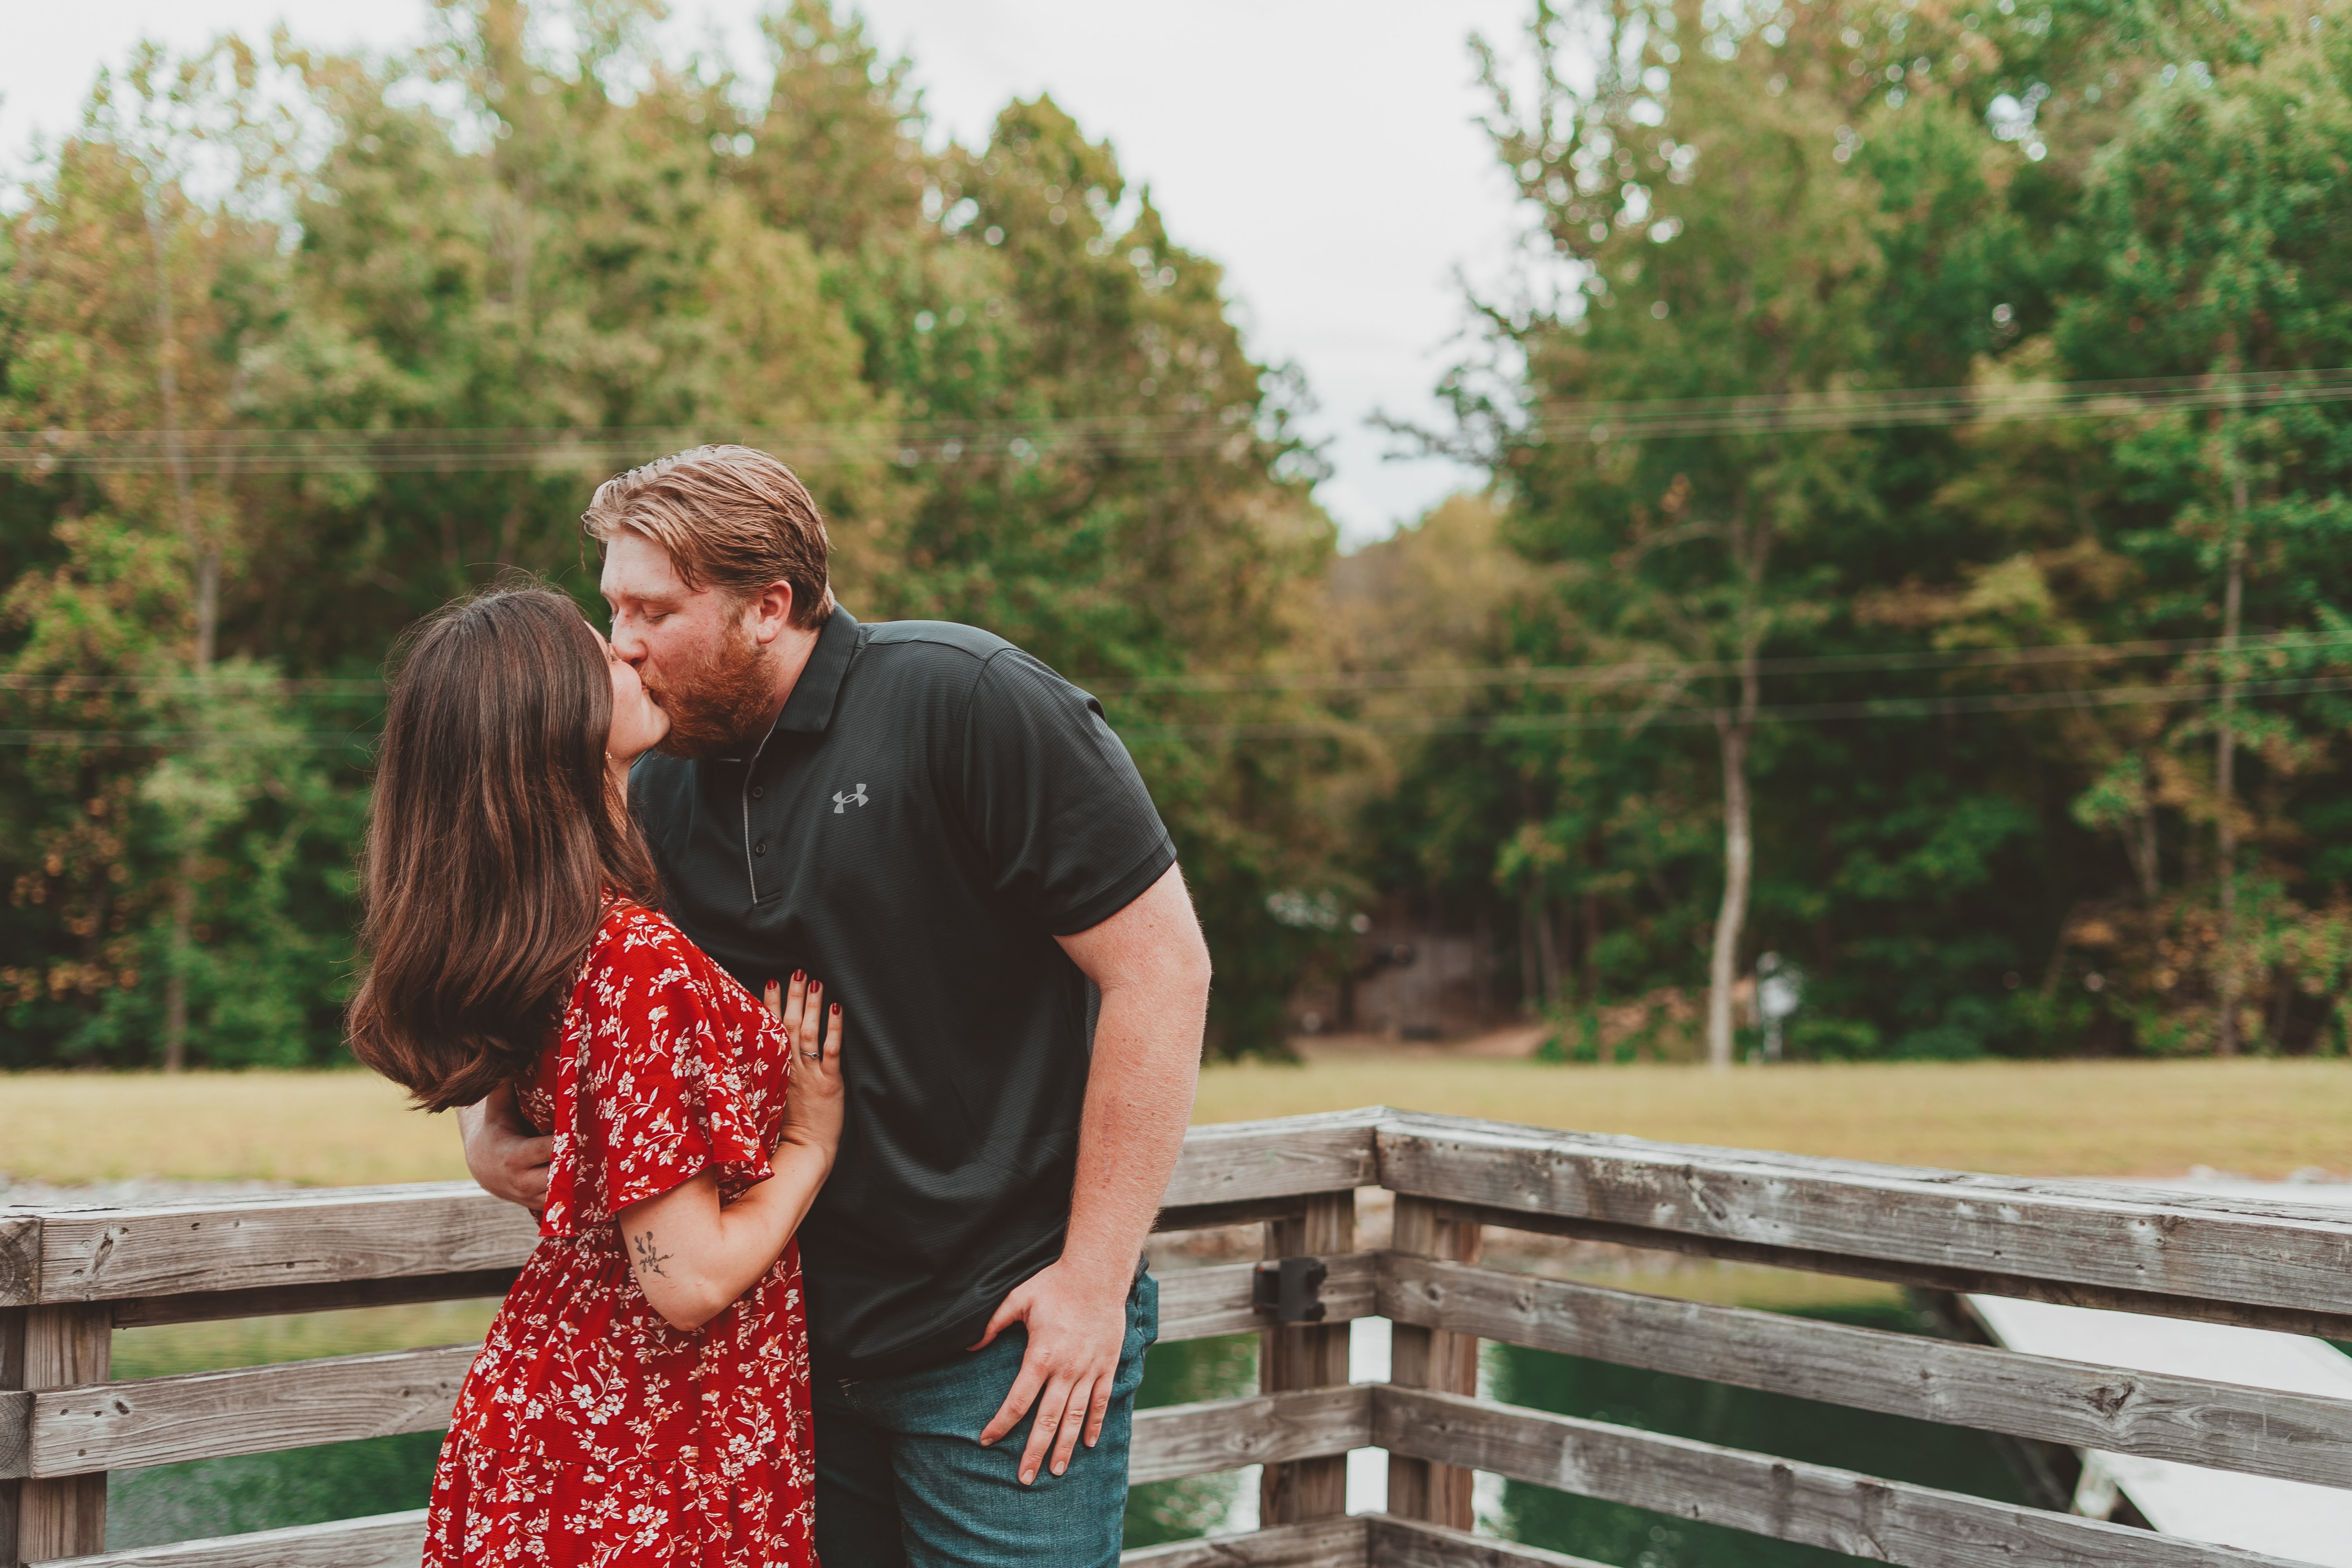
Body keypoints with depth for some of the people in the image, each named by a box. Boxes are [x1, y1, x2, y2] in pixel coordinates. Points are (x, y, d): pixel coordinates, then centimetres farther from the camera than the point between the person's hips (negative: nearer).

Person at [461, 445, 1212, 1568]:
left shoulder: (967, 704, -14)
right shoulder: (658, 791, 5)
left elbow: (1159, 968, -16)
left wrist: (1094, 1280, -15)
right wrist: (494, 1136, -8)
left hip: (1006, 1340, -6)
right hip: (797, 1340, 6)